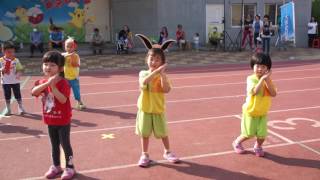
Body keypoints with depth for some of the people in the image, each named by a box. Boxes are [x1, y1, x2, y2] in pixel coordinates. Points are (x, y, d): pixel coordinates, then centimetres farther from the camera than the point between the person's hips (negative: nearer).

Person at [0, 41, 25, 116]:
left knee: (18, 95, 7)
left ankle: (20, 107, 22)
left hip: (15, 81, 0)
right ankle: (8, 109, 24)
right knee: (7, 96, 11)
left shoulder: (16, 60, -4)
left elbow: (20, 69, -2)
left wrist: (19, 74, -21)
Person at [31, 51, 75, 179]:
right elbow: (34, 92, -20)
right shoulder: (43, 82, 0)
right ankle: (56, 166, 34)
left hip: (63, 120, -6)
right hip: (50, 120, 6)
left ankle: (70, 167, 21)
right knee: (54, 145, 18)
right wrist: (46, 83, -33)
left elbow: (63, 99, -31)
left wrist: (53, 86, -36)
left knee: (65, 144, 5)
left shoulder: (63, 83, -18)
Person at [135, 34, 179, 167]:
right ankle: (144, 155, 24)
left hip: (158, 109, 0)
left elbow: (166, 90, -20)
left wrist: (162, 74, -25)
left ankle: (167, 152, 32)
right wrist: (156, 71, -37)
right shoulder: (143, 73, -7)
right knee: (144, 133, 9)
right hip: (145, 109, 0)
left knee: (163, 133, 12)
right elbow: (144, 82, -30)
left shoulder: (162, 75, -5)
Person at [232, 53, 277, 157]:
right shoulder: (251, 79, -17)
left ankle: (258, 146, 29)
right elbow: (255, 91, -34)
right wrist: (262, 79, -35)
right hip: (250, 111, -3)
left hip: (263, 113, 4)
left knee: (262, 134, -1)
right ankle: (237, 142, 33)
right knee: (249, 134, 4)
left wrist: (267, 80, -24)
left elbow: (273, 94, -17)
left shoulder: (268, 80, -4)